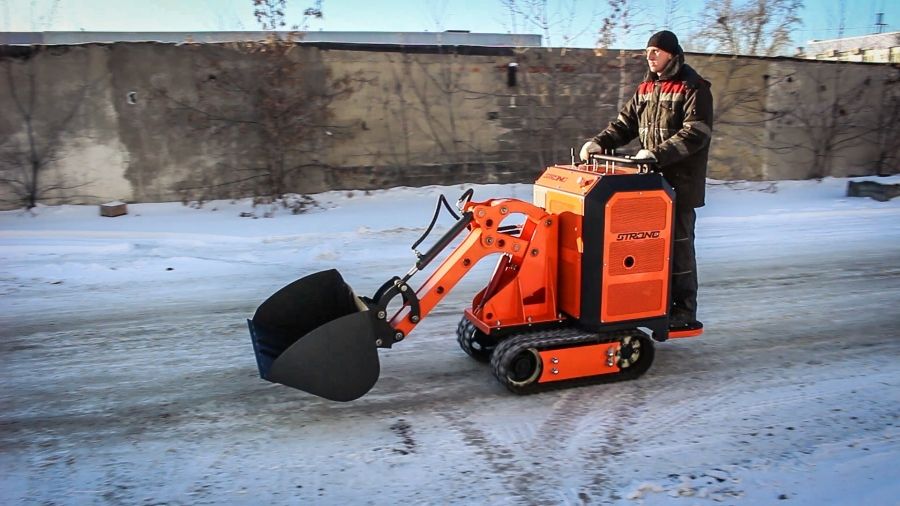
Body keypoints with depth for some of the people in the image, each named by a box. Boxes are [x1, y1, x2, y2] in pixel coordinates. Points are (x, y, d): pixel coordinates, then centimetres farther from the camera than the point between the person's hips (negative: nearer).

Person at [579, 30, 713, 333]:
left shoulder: (693, 88, -9)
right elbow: (625, 123, 14)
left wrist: (657, 154, -28)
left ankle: (684, 311, 8)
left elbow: (695, 133, -19)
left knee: (678, 243, -2)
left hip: (680, 181, -7)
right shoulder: (646, 89, 14)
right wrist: (599, 143, -4)